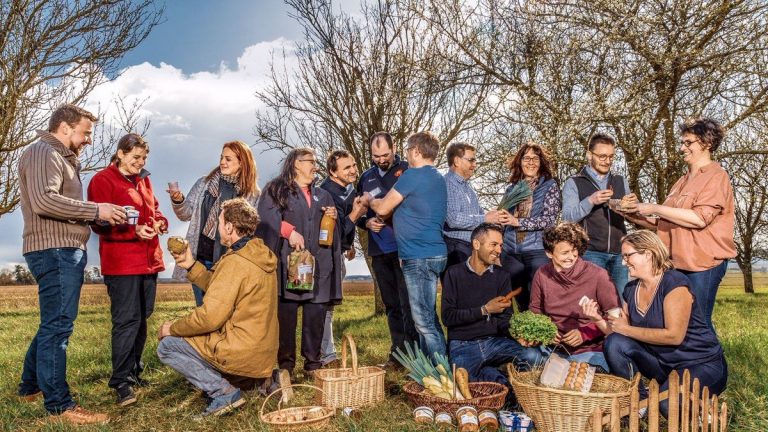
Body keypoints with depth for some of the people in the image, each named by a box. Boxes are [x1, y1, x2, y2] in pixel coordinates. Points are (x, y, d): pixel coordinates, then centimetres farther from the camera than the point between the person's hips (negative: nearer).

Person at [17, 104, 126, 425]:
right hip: (54, 251, -11)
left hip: (65, 252, 11)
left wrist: (100, 215, 8)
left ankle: (31, 387, 32)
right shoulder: (43, 153, -9)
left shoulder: (63, 159, 23)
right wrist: (96, 210, -20)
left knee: (53, 324, 19)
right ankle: (59, 405, -3)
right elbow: (44, 201, -23)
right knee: (57, 326, -8)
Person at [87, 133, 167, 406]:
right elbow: (100, 224, -11)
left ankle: (134, 373, 24)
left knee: (142, 318, 12)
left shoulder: (143, 180, 17)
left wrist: (159, 222, 0)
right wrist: (134, 230, -25)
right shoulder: (102, 181, -5)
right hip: (121, 263, -7)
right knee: (126, 319, -10)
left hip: (149, 259, 8)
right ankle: (121, 382, -2)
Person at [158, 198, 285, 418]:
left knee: (166, 347, 3)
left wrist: (172, 328, -5)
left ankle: (223, 392, -6)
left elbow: (210, 317, -21)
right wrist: (191, 265, 13)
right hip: (265, 354, 8)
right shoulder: (261, 255, 6)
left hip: (243, 354, -8)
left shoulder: (234, 262, -21)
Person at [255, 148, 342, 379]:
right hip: (288, 263, -4)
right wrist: (289, 230, -18)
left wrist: (335, 217, 5)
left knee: (316, 315, 1)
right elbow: (266, 216, -7)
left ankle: (312, 363, 10)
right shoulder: (276, 190, 10)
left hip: (318, 265, 4)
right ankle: (286, 365, 4)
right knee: (286, 314, -5)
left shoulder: (323, 195, 25)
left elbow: (335, 232, 26)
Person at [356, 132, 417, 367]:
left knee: (408, 304, -7)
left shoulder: (407, 171, -1)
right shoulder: (366, 178, 14)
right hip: (379, 250, 5)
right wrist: (367, 222, -1)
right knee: (391, 305, 12)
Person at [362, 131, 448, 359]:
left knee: (424, 320, -5)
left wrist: (369, 200, 13)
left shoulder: (413, 175, -12)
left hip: (418, 256, -10)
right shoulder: (438, 179, 16)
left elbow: (383, 208, -8)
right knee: (428, 317, 16)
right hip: (435, 254, 10)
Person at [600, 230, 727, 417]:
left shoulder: (675, 282, -19)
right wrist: (599, 319, -13)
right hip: (664, 363, 7)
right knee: (614, 343, -16)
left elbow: (674, 336, -27)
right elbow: (619, 334, 5)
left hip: (702, 364, -6)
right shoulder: (631, 290, 3)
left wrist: (626, 329, -19)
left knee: (668, 403, -33)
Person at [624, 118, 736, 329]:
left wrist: (655, 208, -15)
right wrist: (634, 216, 8)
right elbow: (666, 223, 21)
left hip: (703, 263, -8)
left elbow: (699, 218, -20)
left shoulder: (716, 177, -6)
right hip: (678, 263, 8)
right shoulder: (683, 181, 19)